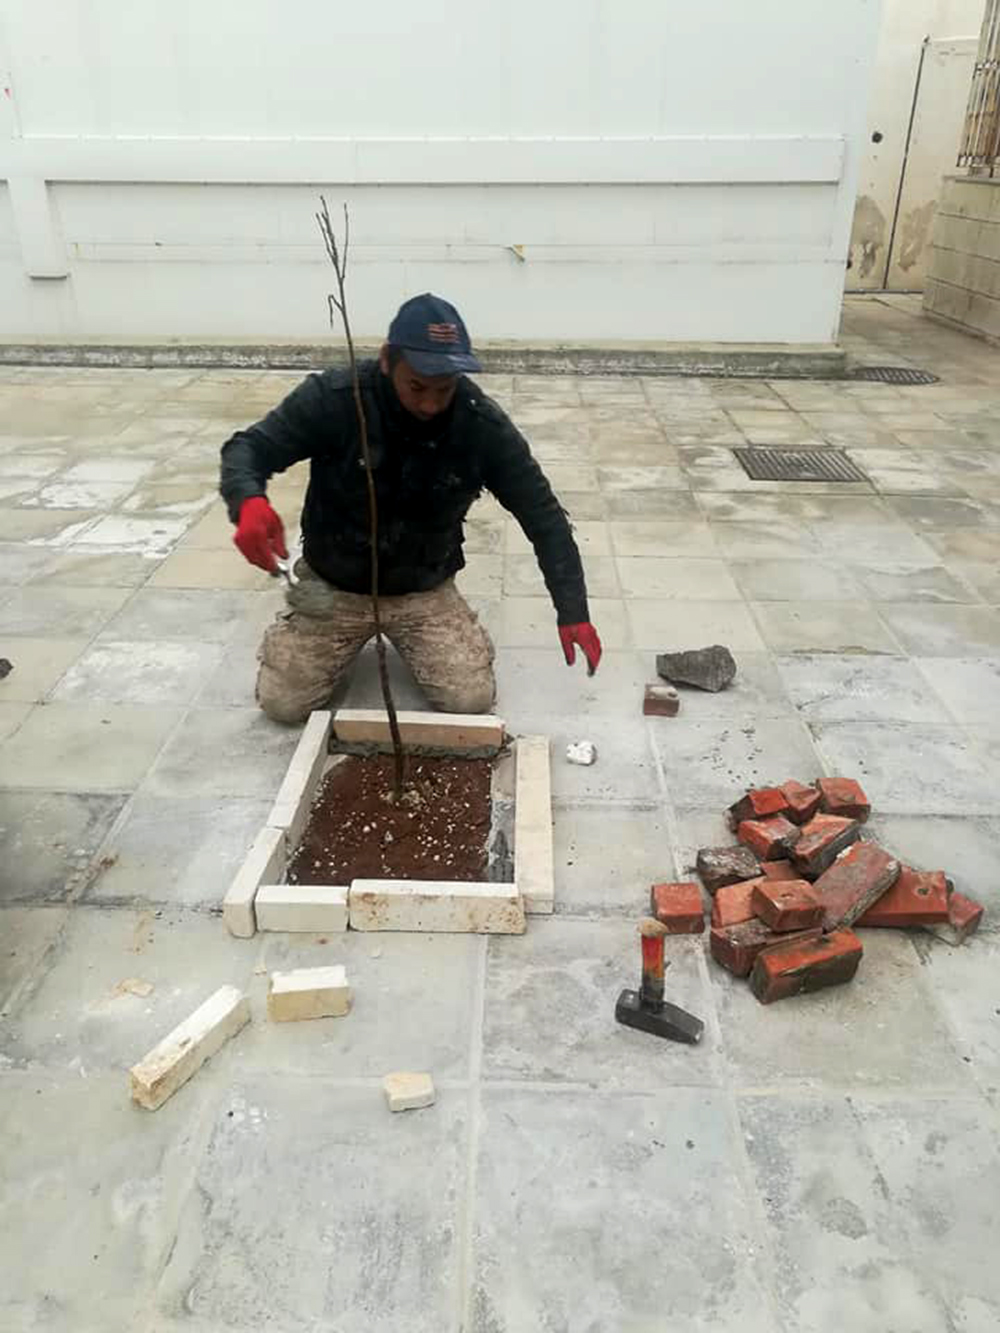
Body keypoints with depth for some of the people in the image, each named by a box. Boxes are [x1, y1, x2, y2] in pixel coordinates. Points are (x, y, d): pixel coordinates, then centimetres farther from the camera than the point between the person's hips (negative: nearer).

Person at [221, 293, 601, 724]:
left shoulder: (483, 425, -19)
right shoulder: (334, 397, -22)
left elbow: (542, 514, -13)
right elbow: (248, 448, -18)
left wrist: (572, 609, -20)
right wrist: (248, 503, -43)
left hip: (425, 591, 1)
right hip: (333, 585, 0)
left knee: (473, 699, -12)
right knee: (282, 703, -7)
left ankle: (401, 634, 20)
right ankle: (351, 633, 24)